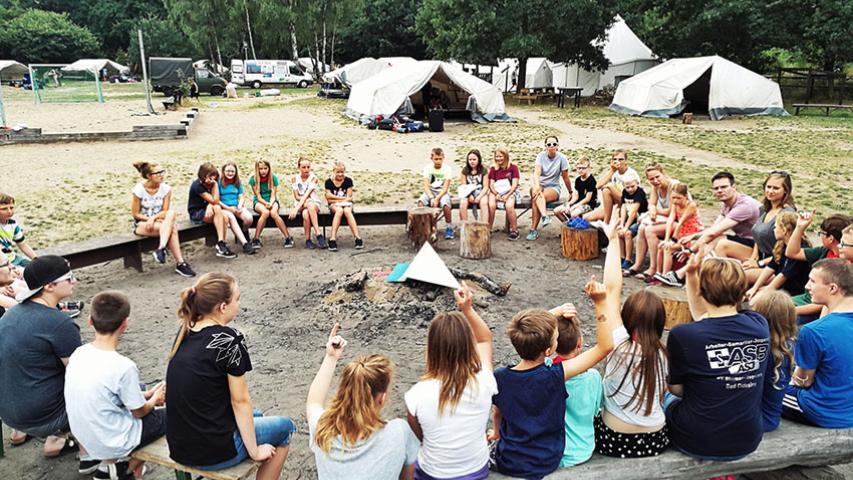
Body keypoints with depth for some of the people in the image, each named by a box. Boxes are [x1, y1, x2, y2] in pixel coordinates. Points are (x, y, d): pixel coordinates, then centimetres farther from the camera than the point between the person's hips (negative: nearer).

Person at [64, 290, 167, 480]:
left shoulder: (78, 353, -8)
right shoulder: (124, 367, -27)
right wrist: (155, 399, 8)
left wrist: (147, 394, 10)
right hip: (111, 443, -6)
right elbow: (139, 411, -13)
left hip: (83, 435, 6)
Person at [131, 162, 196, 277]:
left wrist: (154, 218, -25)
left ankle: (161, 248, -39)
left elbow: (165, 211, -4)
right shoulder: (138, 190, -13)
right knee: (172, 227, -32)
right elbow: (135, 214, -9)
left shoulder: (166, 188, -5)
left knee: (171, 213, -34)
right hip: (141, 224, -3)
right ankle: (180, 263, -33)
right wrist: (154, 219, -18)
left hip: (160, 220, 4)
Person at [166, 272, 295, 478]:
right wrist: (254, 452, -5)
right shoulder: (229, 340, -21)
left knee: (255, 416, 30)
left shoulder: (184, 333, 1)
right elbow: (240, 401, -15)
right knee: (284, 427, 16)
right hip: (213, 452, -7)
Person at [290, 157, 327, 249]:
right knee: (306, 214, -36)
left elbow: (306, 195, -18)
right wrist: (309, 200, -16)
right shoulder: (294, 178, 2)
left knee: (306, 213, -37)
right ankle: (318, 235, -30)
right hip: (300, 203, 1)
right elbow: (296, 197, -1)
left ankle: (308, 240, -32)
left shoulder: (313, 178, -5)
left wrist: (296, 209, -29)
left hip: (314, 203, -1)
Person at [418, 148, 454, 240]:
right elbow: (426, 186, -10)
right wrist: (431, 198, -27)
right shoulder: (427, 168, -2)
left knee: (445, 204, -34)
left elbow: (445, 188, -13)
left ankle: (449, 227, -12)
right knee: (420, 202, -30)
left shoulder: (447, 168, -8)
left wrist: (437, 199, -27)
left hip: (442, 192, -2)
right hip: (430, 191, 2)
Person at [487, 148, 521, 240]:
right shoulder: (493, 169, 14)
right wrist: (496, 194, -13)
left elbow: (515, 184, -3)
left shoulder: (513, 167, 4)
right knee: (491, 205, -30)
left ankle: (514, 230, -18)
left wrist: (507, 195, -16)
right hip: (496, 192, 2)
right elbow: (491, 184, 6)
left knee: (509, 206, -34)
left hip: (509, 192, -2)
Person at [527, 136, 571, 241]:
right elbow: (536, 172, -16)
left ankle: (533, 229, -34)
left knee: (536, 199, -32)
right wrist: (537, 185, -34)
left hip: (553, 188, -2)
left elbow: (565, 178, 1)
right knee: (536, 193, -36)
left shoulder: (562, 158, -7)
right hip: (540, 185, 2)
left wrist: (571, 192, 7)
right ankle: (544, 216, -54)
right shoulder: (541, 156, -3)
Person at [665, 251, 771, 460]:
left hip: (699, 443, -4)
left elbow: (676, 389, -6)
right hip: (747, 443, 4)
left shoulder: (682, 334, -22)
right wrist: (691, 276, 5)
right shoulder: (759, 325, -8)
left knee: (665, 396, 25)